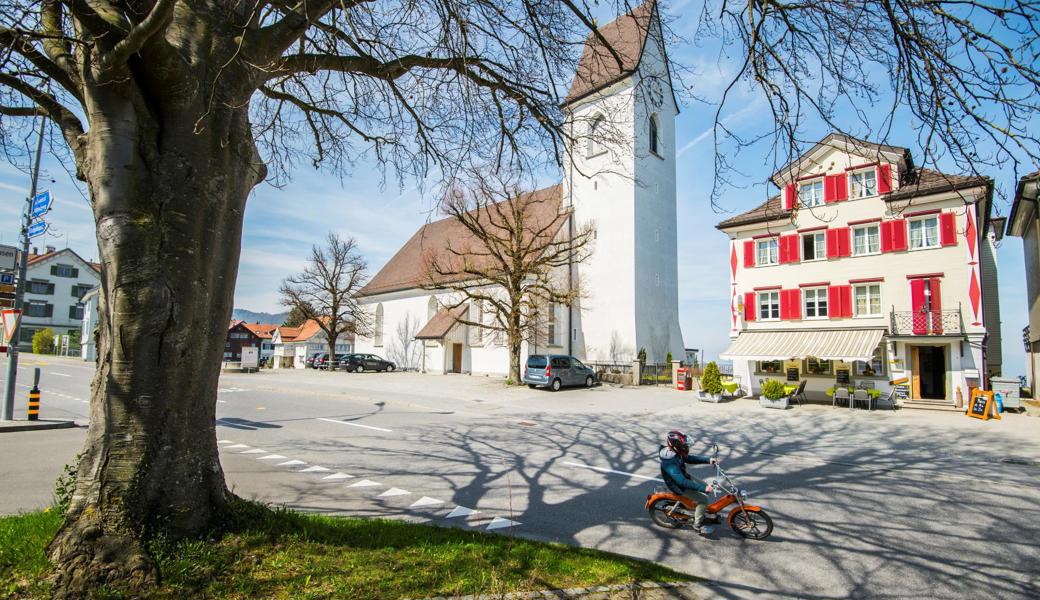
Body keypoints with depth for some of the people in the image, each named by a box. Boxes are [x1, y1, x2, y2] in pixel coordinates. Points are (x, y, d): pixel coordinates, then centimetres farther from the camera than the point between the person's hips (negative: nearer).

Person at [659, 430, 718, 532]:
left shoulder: (676, 452, -10)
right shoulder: (669, 463, -38)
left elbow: (690, 458, 4)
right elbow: (682, 482, -39)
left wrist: (708, 460, -7)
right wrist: (703, 488, -39)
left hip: (684, 476, 9)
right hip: (678, 486, -9)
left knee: (706, 488, 17)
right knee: (704, 499, -11)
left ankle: (699, 508, 38)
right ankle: (697, 524, 7)